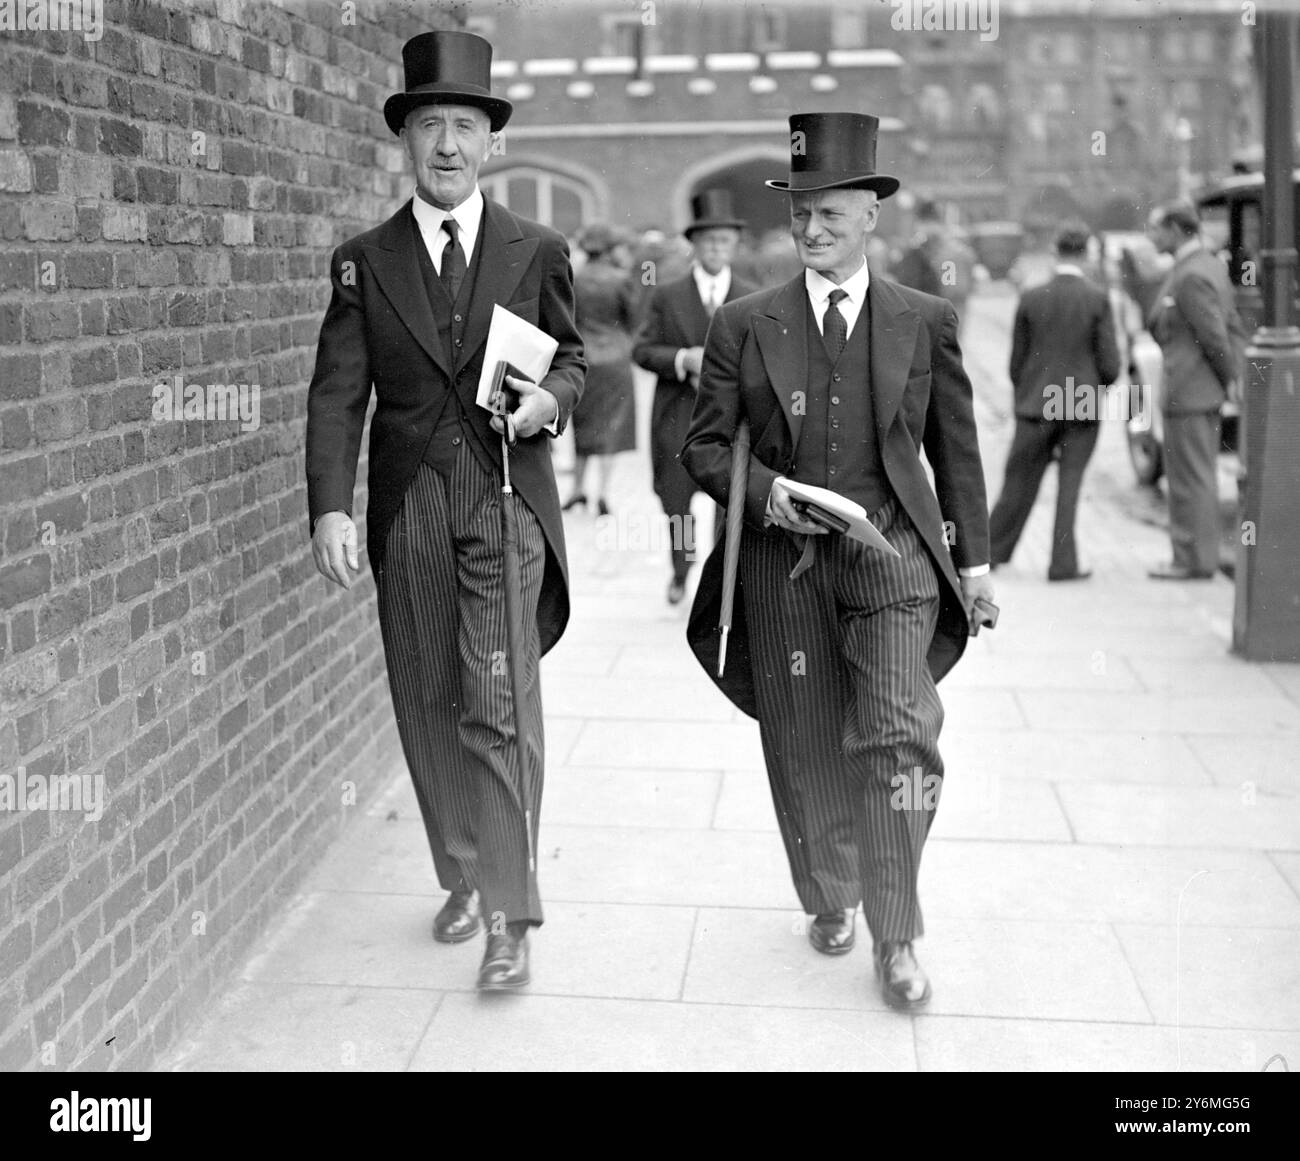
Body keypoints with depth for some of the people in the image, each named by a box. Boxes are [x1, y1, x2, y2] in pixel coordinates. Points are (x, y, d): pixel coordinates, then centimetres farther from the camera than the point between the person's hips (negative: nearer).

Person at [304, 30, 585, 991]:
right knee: (428, 708, 9)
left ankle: (511, 915, -2)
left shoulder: (537, 251, 5)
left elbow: (572, 359, 15)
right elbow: (337, 394, 0)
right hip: (407, 507, 2)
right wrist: (330, 507, -12)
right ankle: (464, 877, 28)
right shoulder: (364, 261, 5)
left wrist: (551, 398, -9)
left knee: (498, 706, -10)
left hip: (507, 499, -2)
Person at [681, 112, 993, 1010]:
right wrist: (763, 490, -13)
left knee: (899, 737, -15)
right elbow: (704, 446, 6)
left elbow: (956, 449, 12)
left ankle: (896, 936, 2)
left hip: (891, 551, -1)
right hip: (780, 560, 1)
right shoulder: (743, 325, 4)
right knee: (804, 750, 9)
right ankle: (831, 899, 33)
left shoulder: (926, 322, 5)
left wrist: (974, 556, 14)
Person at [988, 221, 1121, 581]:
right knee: (1069, 485, 4)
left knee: (1019, 484, 10)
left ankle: (991, 553, 17)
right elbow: (1111, 365, -6)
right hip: (1084, 408, -1)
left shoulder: (1032, 299, -1)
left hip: (1036, 406, 2)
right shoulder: (1097, 299, -6)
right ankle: (1063, 563, 4)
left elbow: (1016, 363, 4)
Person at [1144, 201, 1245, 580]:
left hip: (1187, 392, -10)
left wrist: (1230, 380, -6)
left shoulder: (1190, 277, -19)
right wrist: (1234, 377, 8)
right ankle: (1200, 554, 24)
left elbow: (1215, 338, -19)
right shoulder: (1212, 265, 13)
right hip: (1203, 393, 10)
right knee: (1199, 477, 16)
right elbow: (1234, 329, 14)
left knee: (1190, 479, -3)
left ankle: (1194, 560, 3)